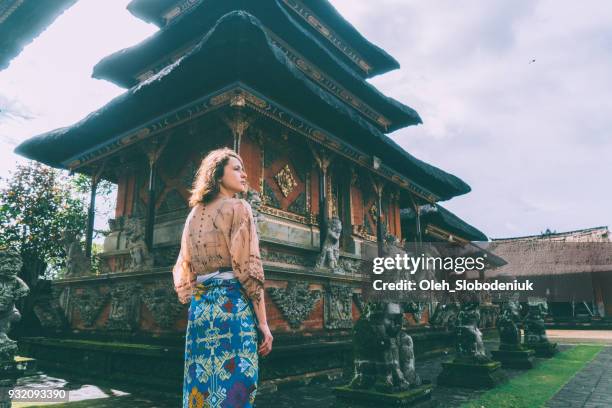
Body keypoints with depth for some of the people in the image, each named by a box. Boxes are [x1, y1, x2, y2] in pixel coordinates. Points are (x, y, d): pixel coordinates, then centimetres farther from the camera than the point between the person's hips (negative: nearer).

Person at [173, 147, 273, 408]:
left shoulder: (194, 214, 17)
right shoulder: (237, 207, -4)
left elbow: (184, 269, 18)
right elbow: (247, 268, -12)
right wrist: (263, 323, -10)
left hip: (200, 307, 7)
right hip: (232, 305, -7)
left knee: (201, 386, 13)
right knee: (234, 386, -2)